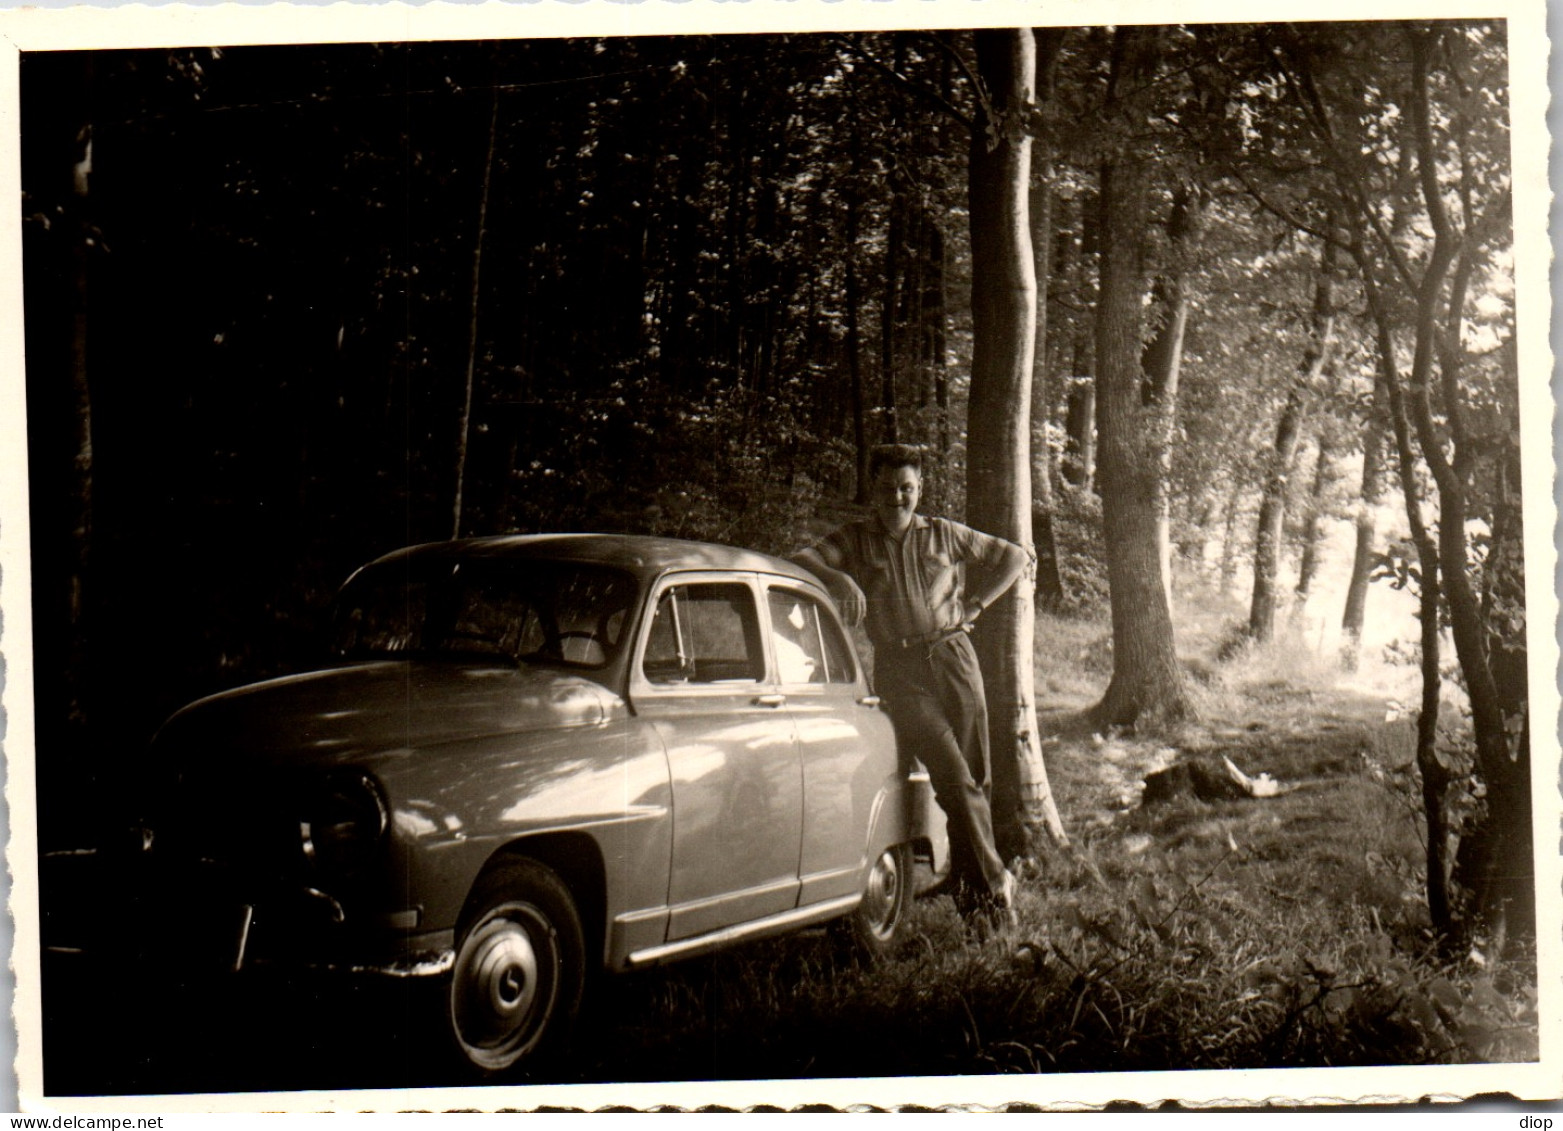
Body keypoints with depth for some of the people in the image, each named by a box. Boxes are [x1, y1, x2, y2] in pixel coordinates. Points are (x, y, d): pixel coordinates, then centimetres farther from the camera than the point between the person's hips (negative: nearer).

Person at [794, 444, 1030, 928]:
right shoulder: (854, 539, 11)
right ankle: (992, 877, -13)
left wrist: (974, 605, 10)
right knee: (951, 772, -16)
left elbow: (1015, 557, 21)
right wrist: (837, 577, -24)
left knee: (976, 775, 0)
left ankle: (968, 880, 13)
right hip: (898, 667, -2)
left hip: (952, 655, 2)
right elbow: (800, 560, -4)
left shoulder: (944, 534, 14)